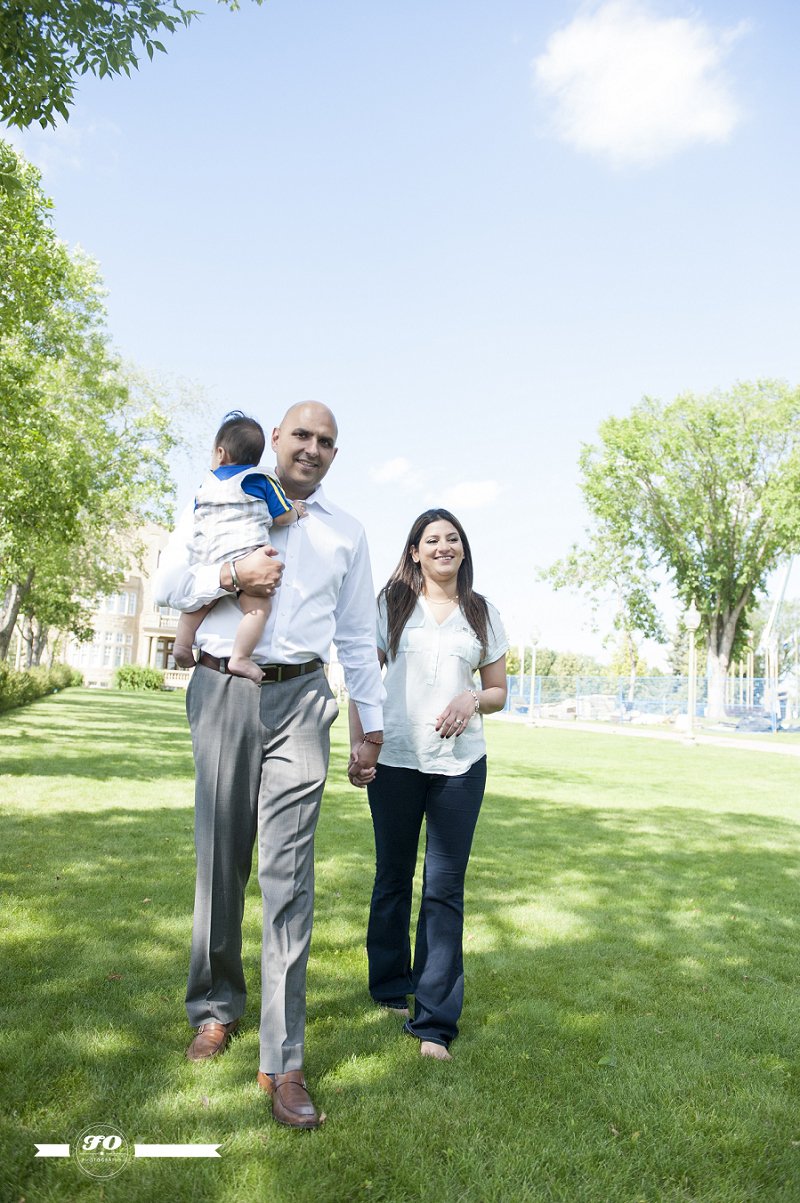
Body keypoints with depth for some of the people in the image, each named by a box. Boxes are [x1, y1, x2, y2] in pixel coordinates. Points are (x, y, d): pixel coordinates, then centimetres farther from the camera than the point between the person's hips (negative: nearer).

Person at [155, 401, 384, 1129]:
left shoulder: (346, 531, 15)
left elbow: (358, 635, 15)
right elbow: (168, 584, 7)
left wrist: (373, 722, 10)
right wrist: (231, 576, -11)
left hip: (300, 701, 0)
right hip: (224, 693, 0)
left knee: (290, 874, -5)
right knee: (220, 861, 9)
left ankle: (283, 1062, 1)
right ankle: (216, 1008, 31)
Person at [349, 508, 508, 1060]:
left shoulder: (484, 614, 9)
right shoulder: (390, 605, 5)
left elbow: (499, 691, 14)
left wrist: (473, 700, -8)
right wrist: (358, 748, -5)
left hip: (460, 763, 0)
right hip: (394, 760, 0)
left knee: (445, 887, 0)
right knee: (393, 877, 13)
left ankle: (435, 1021, 9)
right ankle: (391, 988, 32)